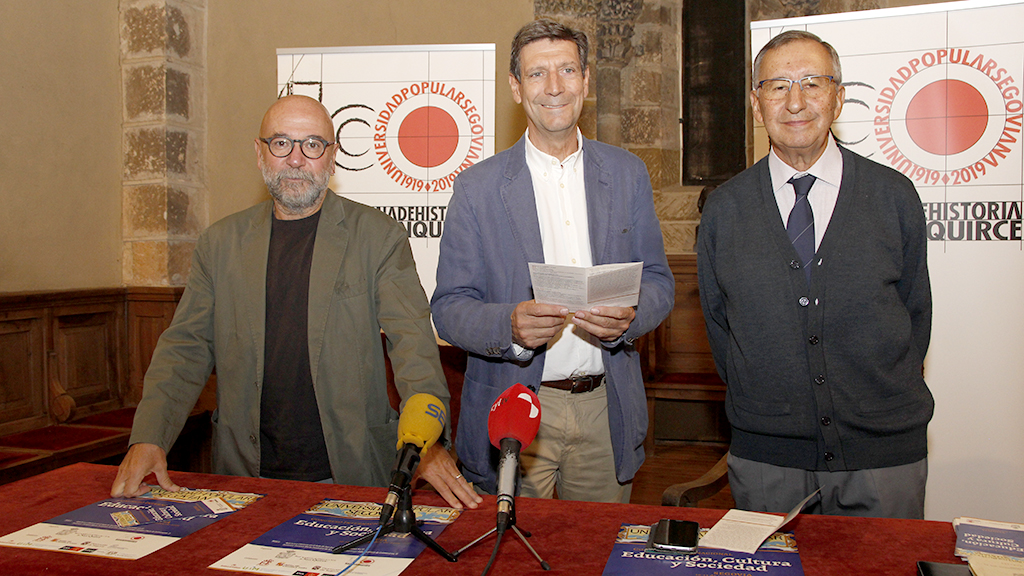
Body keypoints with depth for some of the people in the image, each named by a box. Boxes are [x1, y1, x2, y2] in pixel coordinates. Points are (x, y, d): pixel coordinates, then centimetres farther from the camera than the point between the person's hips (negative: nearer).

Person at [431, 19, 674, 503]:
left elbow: (658, 282, 8)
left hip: (606, 410, 2)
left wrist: (628, 318, -15)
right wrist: (511, 325, -24)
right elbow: (449, 307, -4)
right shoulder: (477, 187, -2)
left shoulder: (627, 174, 6)